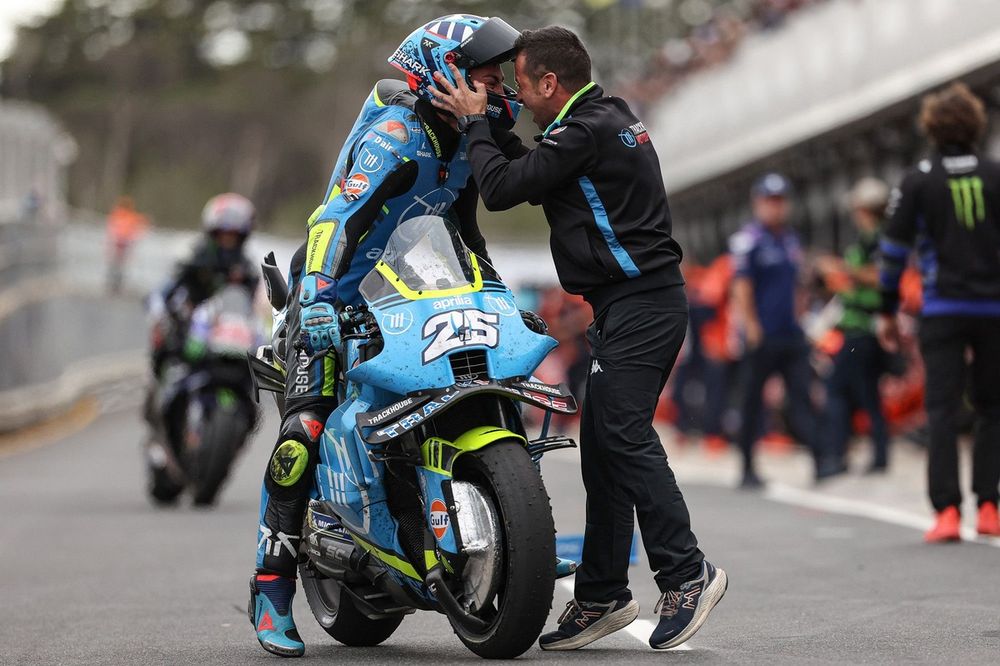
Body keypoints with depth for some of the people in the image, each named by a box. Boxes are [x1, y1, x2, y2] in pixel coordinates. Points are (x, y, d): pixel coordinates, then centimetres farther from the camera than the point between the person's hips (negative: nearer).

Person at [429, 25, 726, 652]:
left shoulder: (584, 133, -14)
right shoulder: (610, 117, 18)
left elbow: (501, 189, -14)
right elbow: (533, 175, 28)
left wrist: (476, 122, 0)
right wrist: (487, 127, 18)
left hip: (638, 304, -10)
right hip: (636, 301, 10)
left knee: (623, 435, -17)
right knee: (602, 442, 9)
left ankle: (687, 572, -16)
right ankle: (602, 595, 12)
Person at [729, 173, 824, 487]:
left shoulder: (791, 239, 16)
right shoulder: (747, 240, -7)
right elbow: (742, 289, -12)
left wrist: (797, 319, 18)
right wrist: (752, 328, -17)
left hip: (791, 335, 6)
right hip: (763, 337, -6)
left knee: (802, 396, -3)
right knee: (753, 400, 3)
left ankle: (819, 460, -11)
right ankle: (748, 469, 11)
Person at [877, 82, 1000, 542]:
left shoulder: (918, 181, 0)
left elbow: (895, 249, 1)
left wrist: (888, 312, 9)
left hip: (942, 311, -1)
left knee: (942, 410, -1)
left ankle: (947, 510, -11)